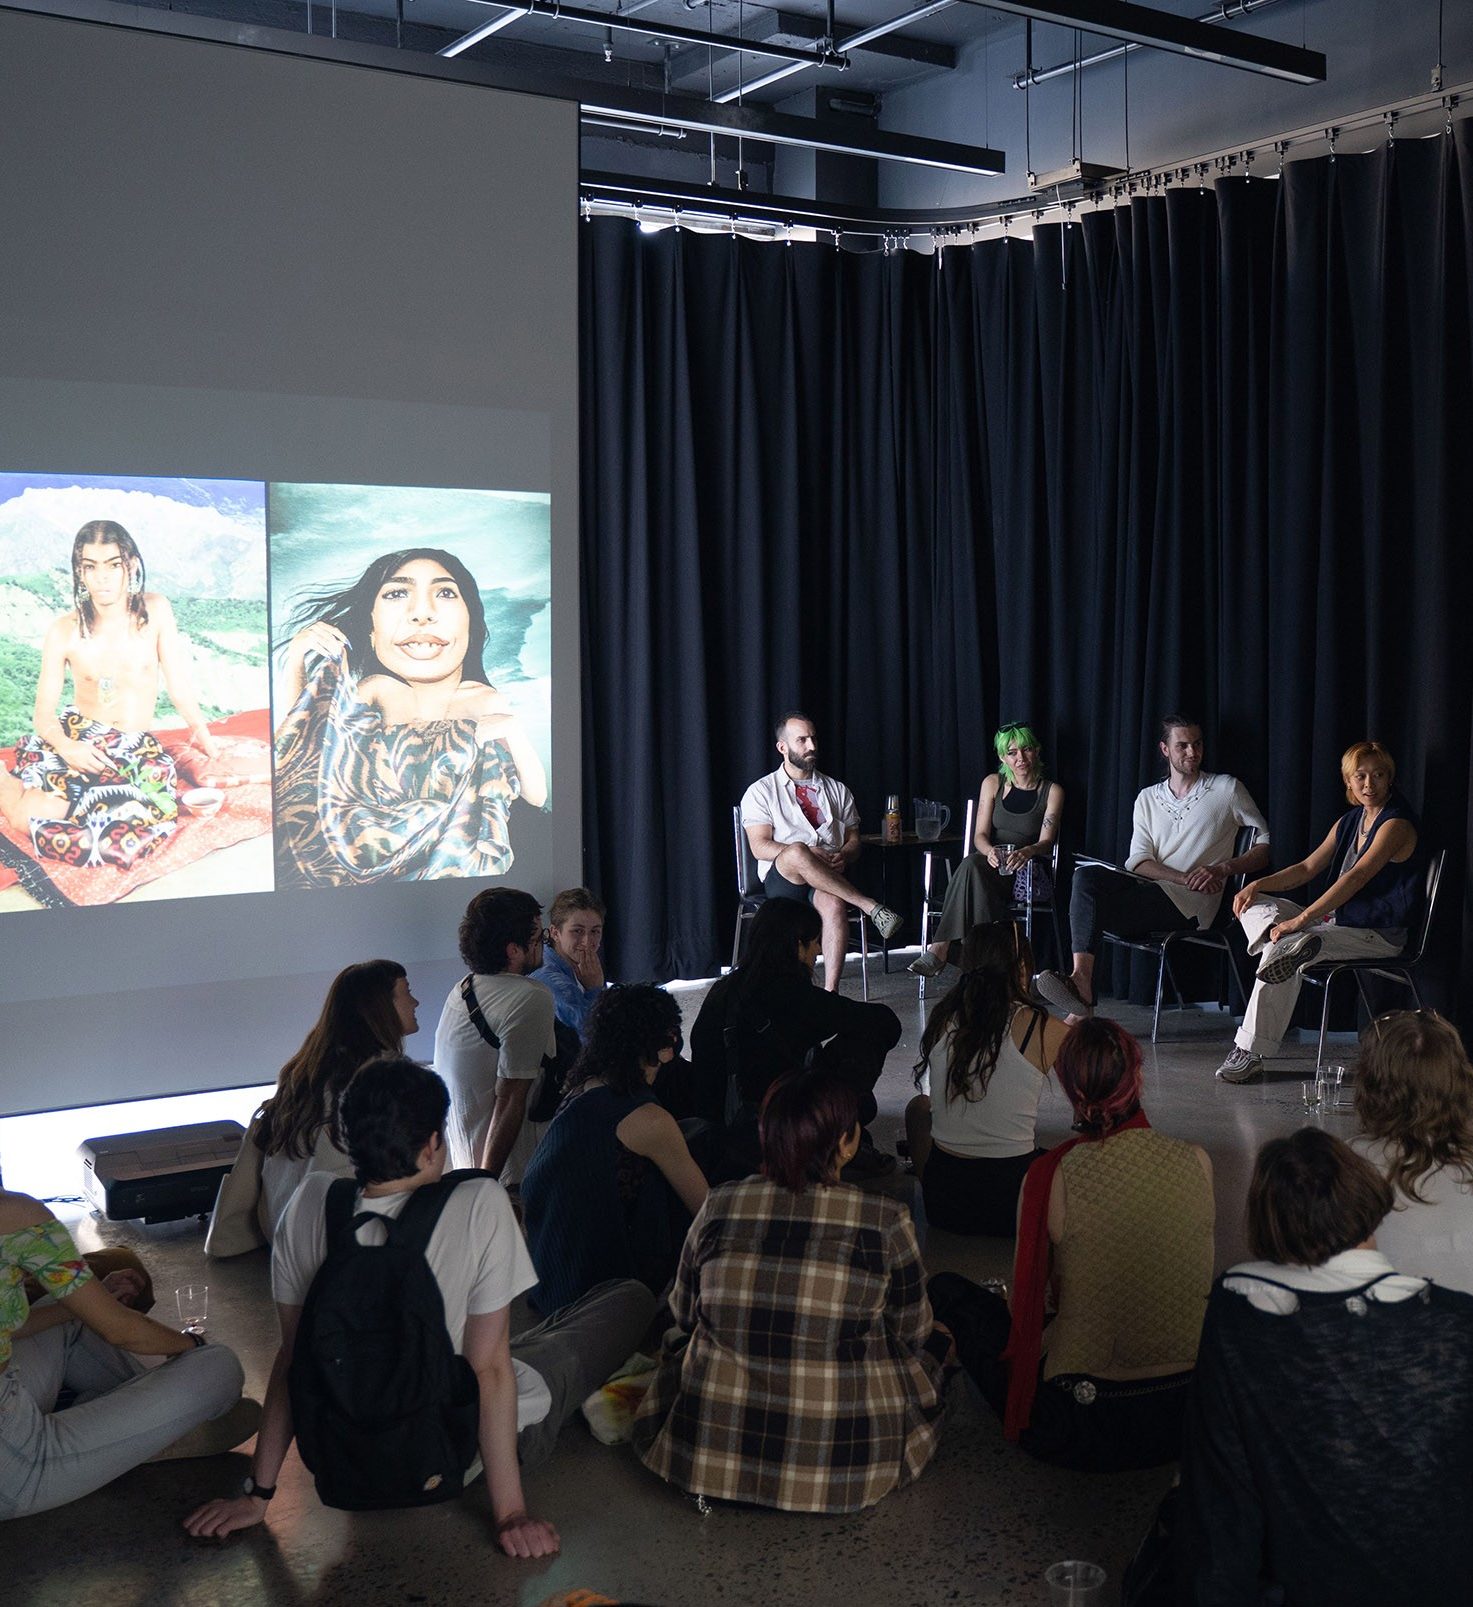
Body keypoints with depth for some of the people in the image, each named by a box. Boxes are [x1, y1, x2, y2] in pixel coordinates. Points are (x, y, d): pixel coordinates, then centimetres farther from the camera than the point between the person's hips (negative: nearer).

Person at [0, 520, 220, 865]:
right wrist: (65, 746, -23)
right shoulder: (63, 632, -3)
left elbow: (178, 681, 2)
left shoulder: (155, 610, 0)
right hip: (77, 735, -3)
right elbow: (43, 712, -3)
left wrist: (200, 729, -9)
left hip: (135, 746, 3)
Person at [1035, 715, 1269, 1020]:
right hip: (1148, 890, 4)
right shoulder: (1148, 798, 19)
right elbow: (1139, 861, 5)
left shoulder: (1227, 789, 9)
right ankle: (1081, 979, -39)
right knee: (1086, 876, -29)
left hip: (1188, 905, -4)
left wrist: (1222, 869, -10)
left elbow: (1266, 845, 7)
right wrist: (1186, 878, -13)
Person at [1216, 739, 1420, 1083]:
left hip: (1379, 934, -9)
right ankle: (1294, 944, -30)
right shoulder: (1349, 822, 14)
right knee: (1254, 904, 1)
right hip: (1338, 921, 9)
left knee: (1281, 949, -28)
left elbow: (1356, 878, -23)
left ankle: (1250, 1053, -23)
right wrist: (1260, 884, -2)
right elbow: (1309, 867, 16)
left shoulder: (1396, 825, -13)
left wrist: (1301, 919, -29)